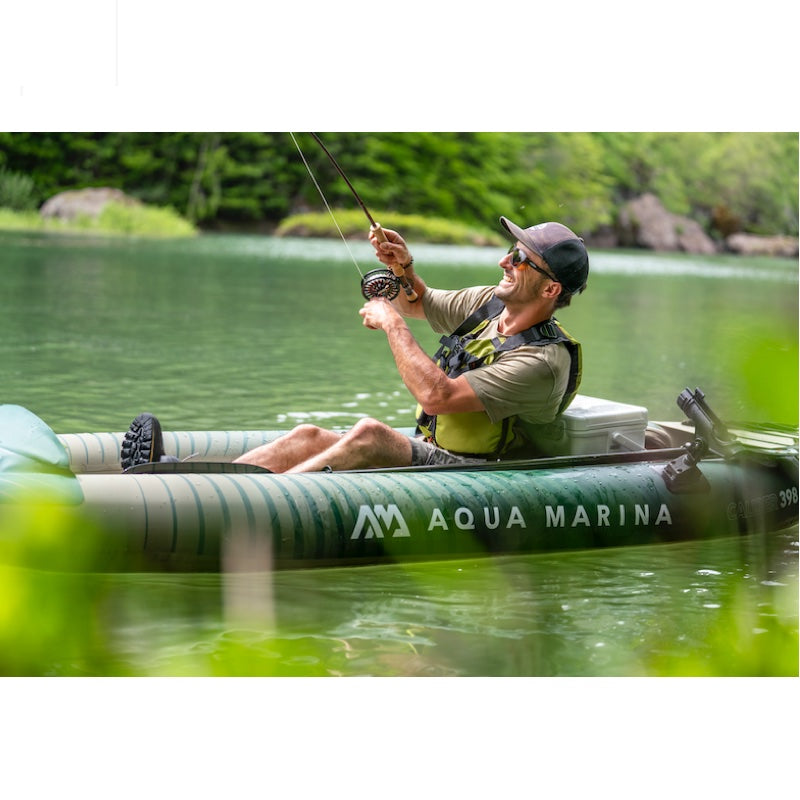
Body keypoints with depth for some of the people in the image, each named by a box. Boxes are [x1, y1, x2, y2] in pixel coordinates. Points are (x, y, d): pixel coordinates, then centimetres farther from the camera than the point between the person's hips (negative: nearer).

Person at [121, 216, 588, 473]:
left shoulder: (544, 362, -20)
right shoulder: (492, 303, 9)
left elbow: (436, 395, -29)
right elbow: (419, 304, 27)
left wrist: (392, 323, -18)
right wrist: (404, 269, 3)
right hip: (427, 453, 9)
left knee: (370, 434, -33)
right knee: (309, 437, -9)